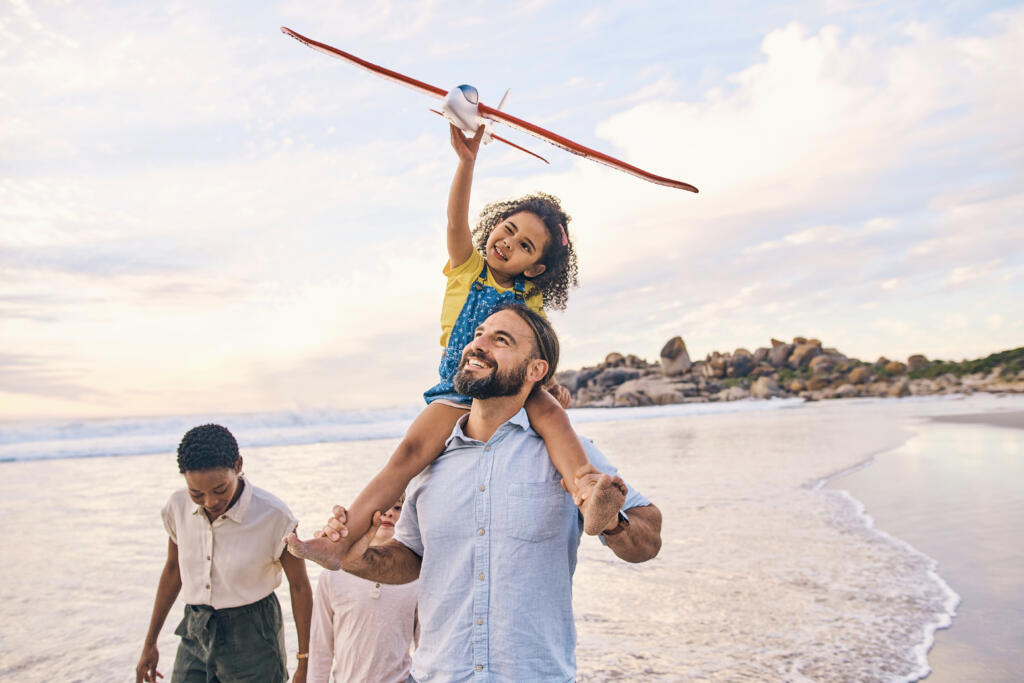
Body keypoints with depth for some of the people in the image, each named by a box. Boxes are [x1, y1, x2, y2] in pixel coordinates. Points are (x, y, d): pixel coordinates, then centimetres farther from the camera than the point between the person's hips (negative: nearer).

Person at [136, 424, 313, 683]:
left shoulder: (274, 516, -20)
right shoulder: (178, 507, -7)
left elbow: (300, 587, -9)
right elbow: (172, 570, 10)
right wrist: (150, 643, 17)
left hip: (252, 636, -4)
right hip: (196, 635, 4)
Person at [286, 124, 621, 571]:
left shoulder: (530, 301, 9)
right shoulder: (467, 267, 4)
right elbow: (456, 220, -14)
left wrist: (552, 384, -7)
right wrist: (467, 159, -29)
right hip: (458, 391, -1)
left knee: (549, 411, -33)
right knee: (412, 451, -22)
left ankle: (589, 496, -50)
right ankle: (338, 542, -24)